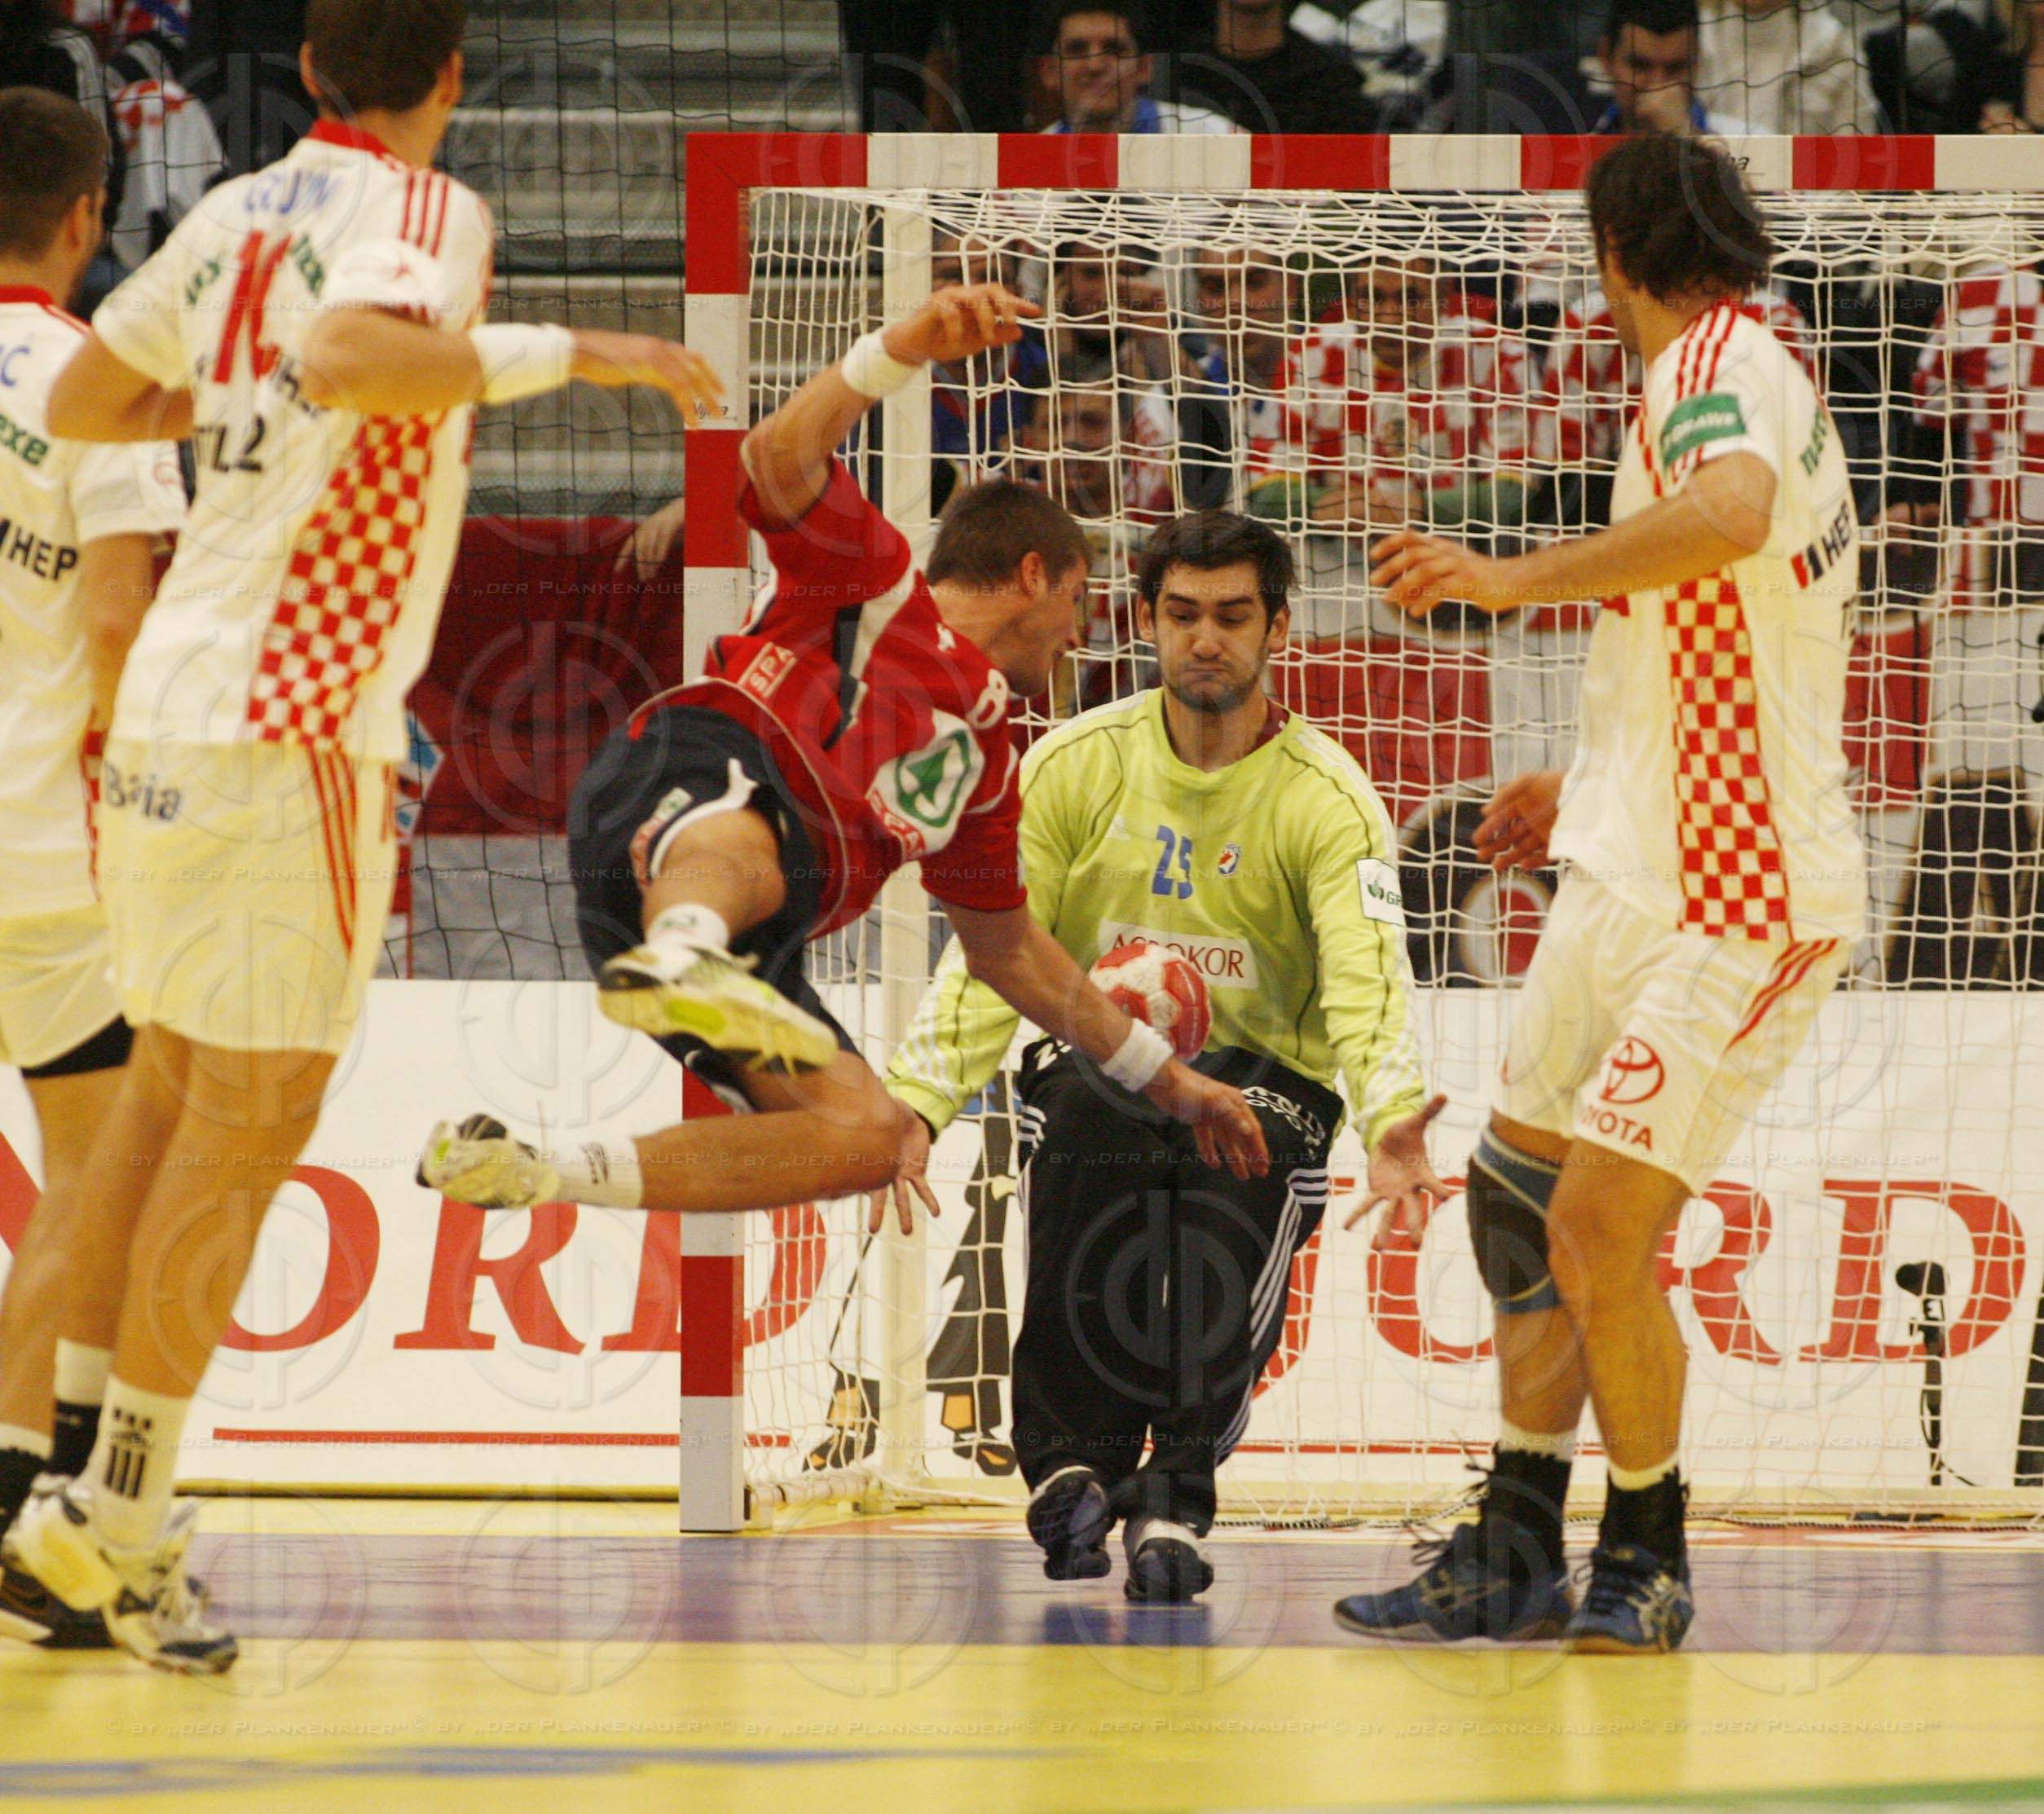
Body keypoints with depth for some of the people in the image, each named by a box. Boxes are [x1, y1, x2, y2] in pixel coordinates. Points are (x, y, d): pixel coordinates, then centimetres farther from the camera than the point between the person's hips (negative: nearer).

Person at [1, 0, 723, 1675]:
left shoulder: (241, 211, 13)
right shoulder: (421, 210, -9)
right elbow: (350, 357, -31)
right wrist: (571, 355, -25)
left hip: (175, 708, 8)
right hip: (294, 720, -8)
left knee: (171, 1086, 15)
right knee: (254, 1116, -4)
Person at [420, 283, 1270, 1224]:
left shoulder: (984, 753, 38)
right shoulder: (876, 575, 19)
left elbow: (1007, 948, 46)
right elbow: (779, 459, -1)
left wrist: (1166, 1078, 48)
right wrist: (904, 346, -14)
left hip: (757, 941, 7)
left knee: (867, 1133, -18)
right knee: (742, 851, -43)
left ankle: (545, 1177, -25)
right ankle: (680, 958, -80)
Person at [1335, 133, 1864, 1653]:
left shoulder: (1721, 362, -11)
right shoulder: (1751, 375, 21)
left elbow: (1732, 512, -36)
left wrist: (1514, 578, -34)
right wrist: (1591, 794, 41)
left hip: (1733, 901, -10)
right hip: (1637, 879, 10)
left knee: (1596, 1231, -13)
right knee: (1517, 1197, 12)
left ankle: (1648, 1566, 2)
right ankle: (1518, 1555, 20)